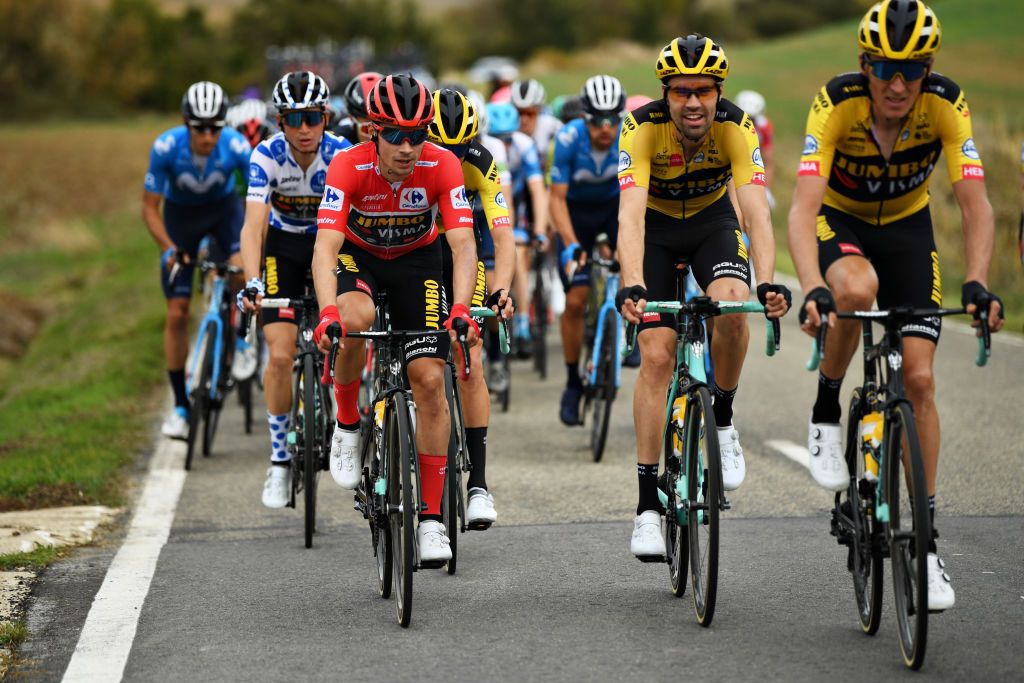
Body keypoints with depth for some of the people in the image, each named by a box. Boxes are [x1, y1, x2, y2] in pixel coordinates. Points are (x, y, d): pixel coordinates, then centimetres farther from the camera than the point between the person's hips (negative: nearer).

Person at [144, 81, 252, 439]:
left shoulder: (236, 146, -30)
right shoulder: (166, 146, -30)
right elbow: (150, 206, -20)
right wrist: (168, 248, -33)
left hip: (224, 208, 0)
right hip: (181, 213, 0)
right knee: (177, 312, -5)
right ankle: (180, 406, 6)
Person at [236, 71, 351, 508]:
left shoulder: (344, 155, -24)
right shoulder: (267, 157, -24)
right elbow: (253, 225, -33)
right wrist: (252, 282, -49)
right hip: (283, 247, 0)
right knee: (281, 355, -13)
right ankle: (279, 459, 1)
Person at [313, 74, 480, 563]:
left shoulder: (442, 166, -27)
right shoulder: (349, 166, -30)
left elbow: (463, 244, -31)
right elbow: (325, 246, -38)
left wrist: (461, 309, -48)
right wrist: (327, 312, -54)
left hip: (416, 260, 1)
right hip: (358, 255, -1)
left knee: (430, 380, -11)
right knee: (355, 320, -37)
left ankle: (431, 518, -2)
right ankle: (348, 424, -9)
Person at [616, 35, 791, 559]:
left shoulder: (736, 128, -28)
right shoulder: (642, 128, -31)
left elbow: (756, 210, -37)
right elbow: (630, 214, -41)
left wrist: (768, 282, -53)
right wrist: (631, 287, -57)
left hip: (712, 222, 1)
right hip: (656, 228, -1)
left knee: (731, 305, -31)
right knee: (656, 355, -12)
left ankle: (723, 421, -5)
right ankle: (648, 505, -6)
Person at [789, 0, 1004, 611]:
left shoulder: (946, 105, -27)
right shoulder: (837, 104, -31)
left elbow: (975, 204, -31)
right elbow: (804, 207, -38)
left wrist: (977, 283, -47)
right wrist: (813, 289, -54)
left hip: (906, 227, 2)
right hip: (839, 222, -2)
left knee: (919, 378, -8)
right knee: (856, 290, -38)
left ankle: (926, 540, 2)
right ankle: (827, 413, -11)